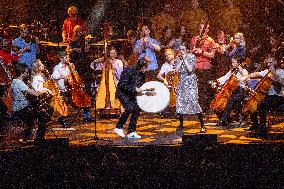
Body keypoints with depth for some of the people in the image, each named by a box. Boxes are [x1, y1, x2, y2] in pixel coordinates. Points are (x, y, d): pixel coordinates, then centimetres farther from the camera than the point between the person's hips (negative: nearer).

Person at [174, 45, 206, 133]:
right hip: (181, 82, 5)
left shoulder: (191, 57, -2)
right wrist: (181, 60, -5)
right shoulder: (178, 59, 10)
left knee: (194, 101, -13)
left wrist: (185, 59, -10)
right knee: (180, 101, 3)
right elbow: (176, 70, -3)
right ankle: (181, 125, 15)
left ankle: (202, 125, -7)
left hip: (190, 82, -4)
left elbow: (190, 69, -15)